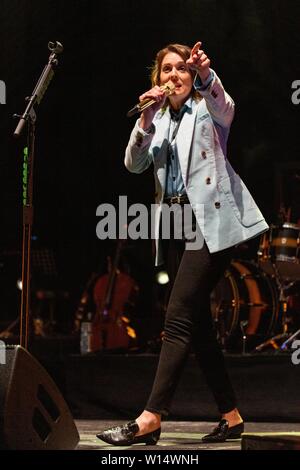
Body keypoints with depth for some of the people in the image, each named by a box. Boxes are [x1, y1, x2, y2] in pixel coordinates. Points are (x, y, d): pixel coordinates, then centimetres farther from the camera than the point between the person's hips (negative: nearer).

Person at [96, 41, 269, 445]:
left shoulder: (207, 108, 4)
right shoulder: (157, 119, 18)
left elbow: (225, 107, -21)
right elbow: (134, 164, 4)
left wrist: (207, 74, -41)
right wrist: (147, 118, -9)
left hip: (210, 220, -7)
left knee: (179, 318, -15)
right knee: (197, 324, 7)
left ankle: (151, 419, -20)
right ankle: (231, 416, 15)